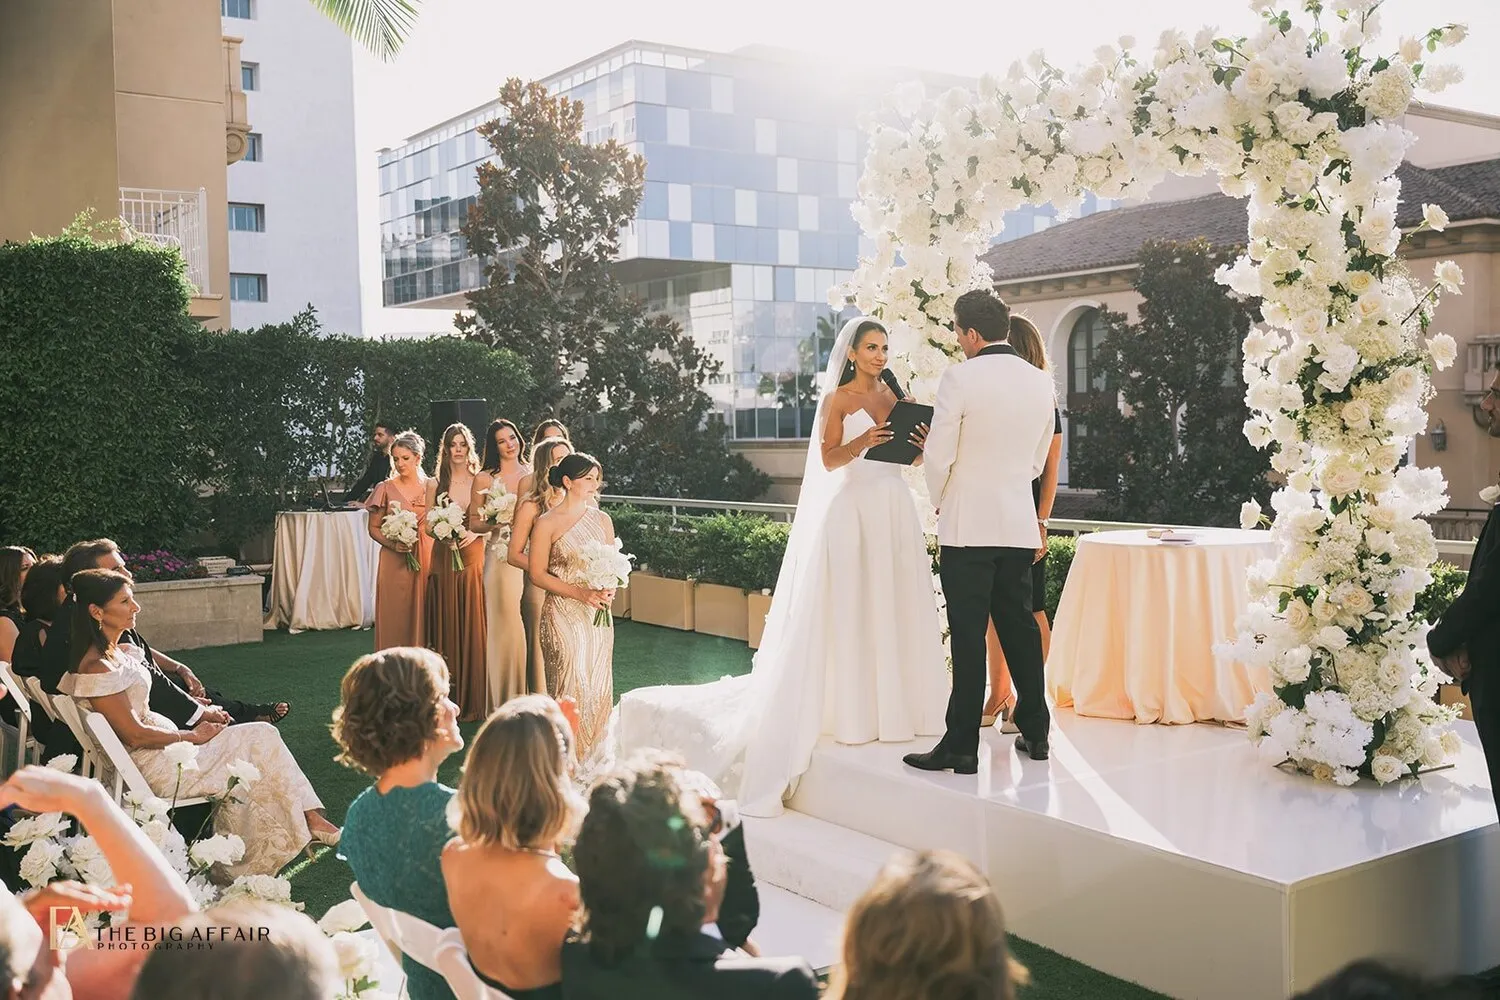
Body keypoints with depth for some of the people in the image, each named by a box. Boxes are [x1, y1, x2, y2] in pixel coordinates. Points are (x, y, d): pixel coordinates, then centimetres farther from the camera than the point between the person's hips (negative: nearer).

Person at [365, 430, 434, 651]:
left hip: (426, 559, 1)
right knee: (395, 618, -1)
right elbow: (373, 528, 4)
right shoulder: (386, 488, 2)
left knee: (422, 616, 2)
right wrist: (393, 544, -12)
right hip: (394, 562, -1)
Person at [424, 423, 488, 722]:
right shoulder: (435, 484, 7)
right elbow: (427, 525, 7)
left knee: (472, 624, -2)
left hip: (474, 556, -1)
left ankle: (472, 699, 7)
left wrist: (474, 532, -14)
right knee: (446, 622, 1)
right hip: (444, 559, 1)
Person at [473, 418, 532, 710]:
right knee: (506, 623, -4)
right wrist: (496, 522, -13)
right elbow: (473, 522, 4)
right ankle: (506, 696, 7)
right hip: (500, 558, -3)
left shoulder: (533, 474, 10)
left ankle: (530, 694, 16)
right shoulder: (485, 479, 3)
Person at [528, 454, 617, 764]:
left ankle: (594, 757, 18)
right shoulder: (547, 523, -6)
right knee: (571, 683, -5)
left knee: (598, 683, 7)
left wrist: (609, 590, -9)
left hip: (598, 614, 5)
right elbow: (537, 574, -7)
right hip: (563, 614, -5)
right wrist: (580, 593, -16)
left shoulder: (602, 519, 8)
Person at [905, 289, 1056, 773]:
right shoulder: (1041, 382, 8)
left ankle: (961, 745, 1)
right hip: (1020, 525, 6)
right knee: (1020, 627, 15)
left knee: (968, 637, -3)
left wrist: (940, 502, 7)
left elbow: (938, 458, -11)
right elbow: (1037, 461, 15)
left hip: (968, 525, -6)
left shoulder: (960, 378, -11)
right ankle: (1035, 733, 23)